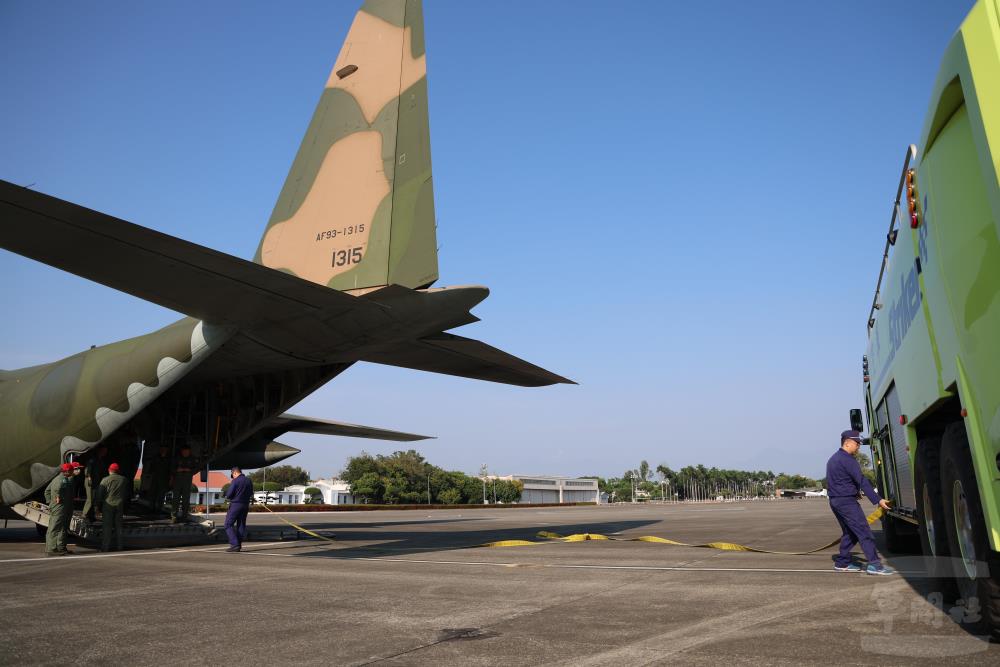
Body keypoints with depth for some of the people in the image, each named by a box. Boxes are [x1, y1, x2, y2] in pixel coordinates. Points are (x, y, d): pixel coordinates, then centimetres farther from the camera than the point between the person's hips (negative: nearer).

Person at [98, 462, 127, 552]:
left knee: (107, 527, 3)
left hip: (108, 505, -3)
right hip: (120, 505, 3)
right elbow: (127, 492, 9)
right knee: (118, 526, 12)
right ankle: (118, 546, 14)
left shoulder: (105, 480, -9)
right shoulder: (124, 479, 2)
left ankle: (105, 547, 4)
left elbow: (100, 494, -8)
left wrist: (98, 506, 4)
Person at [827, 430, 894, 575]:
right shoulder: (848, 460, -14)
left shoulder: (833, 459, 18)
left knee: (850, 533, 14)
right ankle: (874, 564, -13)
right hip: (846, 501, -10)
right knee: (864, 532, -10)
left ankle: (841, 563, 15)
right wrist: (877, 500, -23)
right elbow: (862, 481, -20)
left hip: (835, 500, 10)